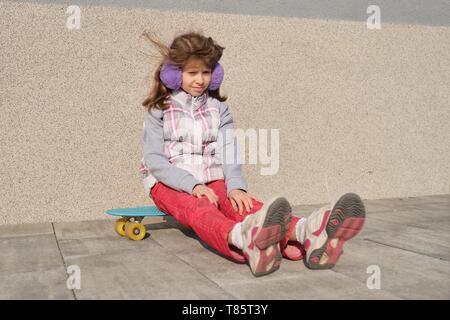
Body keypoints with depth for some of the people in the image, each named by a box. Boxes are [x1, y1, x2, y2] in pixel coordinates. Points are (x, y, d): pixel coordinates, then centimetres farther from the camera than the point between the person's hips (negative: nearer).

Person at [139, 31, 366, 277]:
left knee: (244, 205, -31)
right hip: (170, 185, -2)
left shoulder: (218, 109, 13)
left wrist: (235, 186, -23)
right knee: (198, 209, -38)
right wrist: (193, 185, -21)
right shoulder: (159, 110, 4)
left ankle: (304, 232, -62)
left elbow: (228, 153, -2)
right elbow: (155, 161, -6)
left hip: (212, 182, 3)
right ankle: (244, 239, -74)